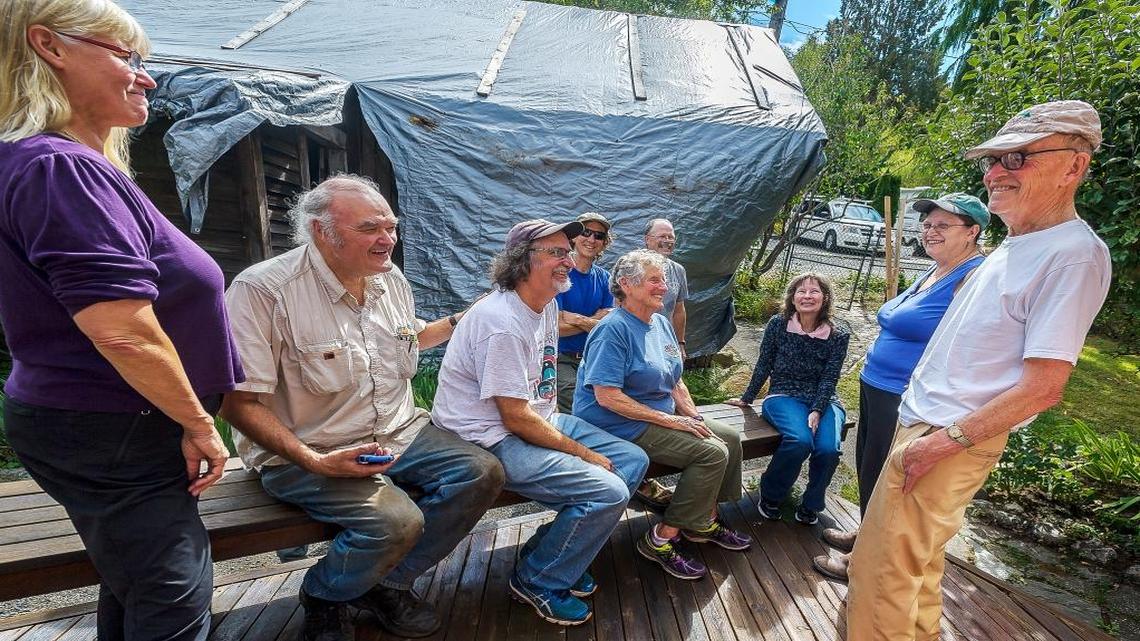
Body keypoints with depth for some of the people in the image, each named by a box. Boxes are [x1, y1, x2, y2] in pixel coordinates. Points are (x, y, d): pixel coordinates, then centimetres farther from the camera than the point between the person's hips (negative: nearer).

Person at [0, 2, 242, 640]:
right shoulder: (62, 167, -20)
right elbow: (124, 332, -28)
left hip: (95, 425, 10)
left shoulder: (68, 164, 13)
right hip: (110, 438, -10)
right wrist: (199, 423, -14)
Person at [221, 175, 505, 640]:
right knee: (396, 521, -29)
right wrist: (316, 463, -26)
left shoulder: (391, 278, 4)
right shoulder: (261, 289, -18)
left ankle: (387, 582, 11)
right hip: (304, 453, -6)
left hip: (397, 432, 7)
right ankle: (322, 597, 8)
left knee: (482, 473, -9)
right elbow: (238, 403, -17)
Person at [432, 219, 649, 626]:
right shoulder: (502, 323, -24)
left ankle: (554, 555, 14)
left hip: (539, 420, 10)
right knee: (608, 492, -21)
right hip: (492, 439, -10)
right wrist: (583, 453, -14)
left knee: (633, 460, 5)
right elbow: (516, 417, -23)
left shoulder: (547, 306, 6)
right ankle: (537, 581, 4)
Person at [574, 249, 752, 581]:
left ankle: (704, 522, 19)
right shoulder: (614, 329, -19)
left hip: (662, 417, 10)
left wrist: (693, 416, 0)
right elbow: (606, 396, -25)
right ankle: (661, 540, -7)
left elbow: (674, 380, 17)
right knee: (712, 452, -18)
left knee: (730, 437, 6)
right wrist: (668, 420, -22)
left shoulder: (661, 323, 10)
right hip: (622, 427, -9)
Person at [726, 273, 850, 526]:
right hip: (784, 397, -2)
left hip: (824, 401, 2)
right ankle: (770, 496, -4)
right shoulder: (778, 324, -4)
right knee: (800, 441, -32)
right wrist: (746, 399, 12)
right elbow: (763, 366, 5)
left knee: (828, 449, -27)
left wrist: (817, 411, -18)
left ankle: (810, 505, 3)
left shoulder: (838, 336, -2)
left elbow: (829, 380, -4)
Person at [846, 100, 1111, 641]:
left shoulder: (1072, 256, -17)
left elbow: (1043, 386, -21)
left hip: (949, 442, -9)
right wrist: (924, 427, 17)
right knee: (917, 558, 23)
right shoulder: (1012, 247, 13)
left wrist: (945, 440, -19)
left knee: (881, 573, -1)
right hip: (921, 422, 9)